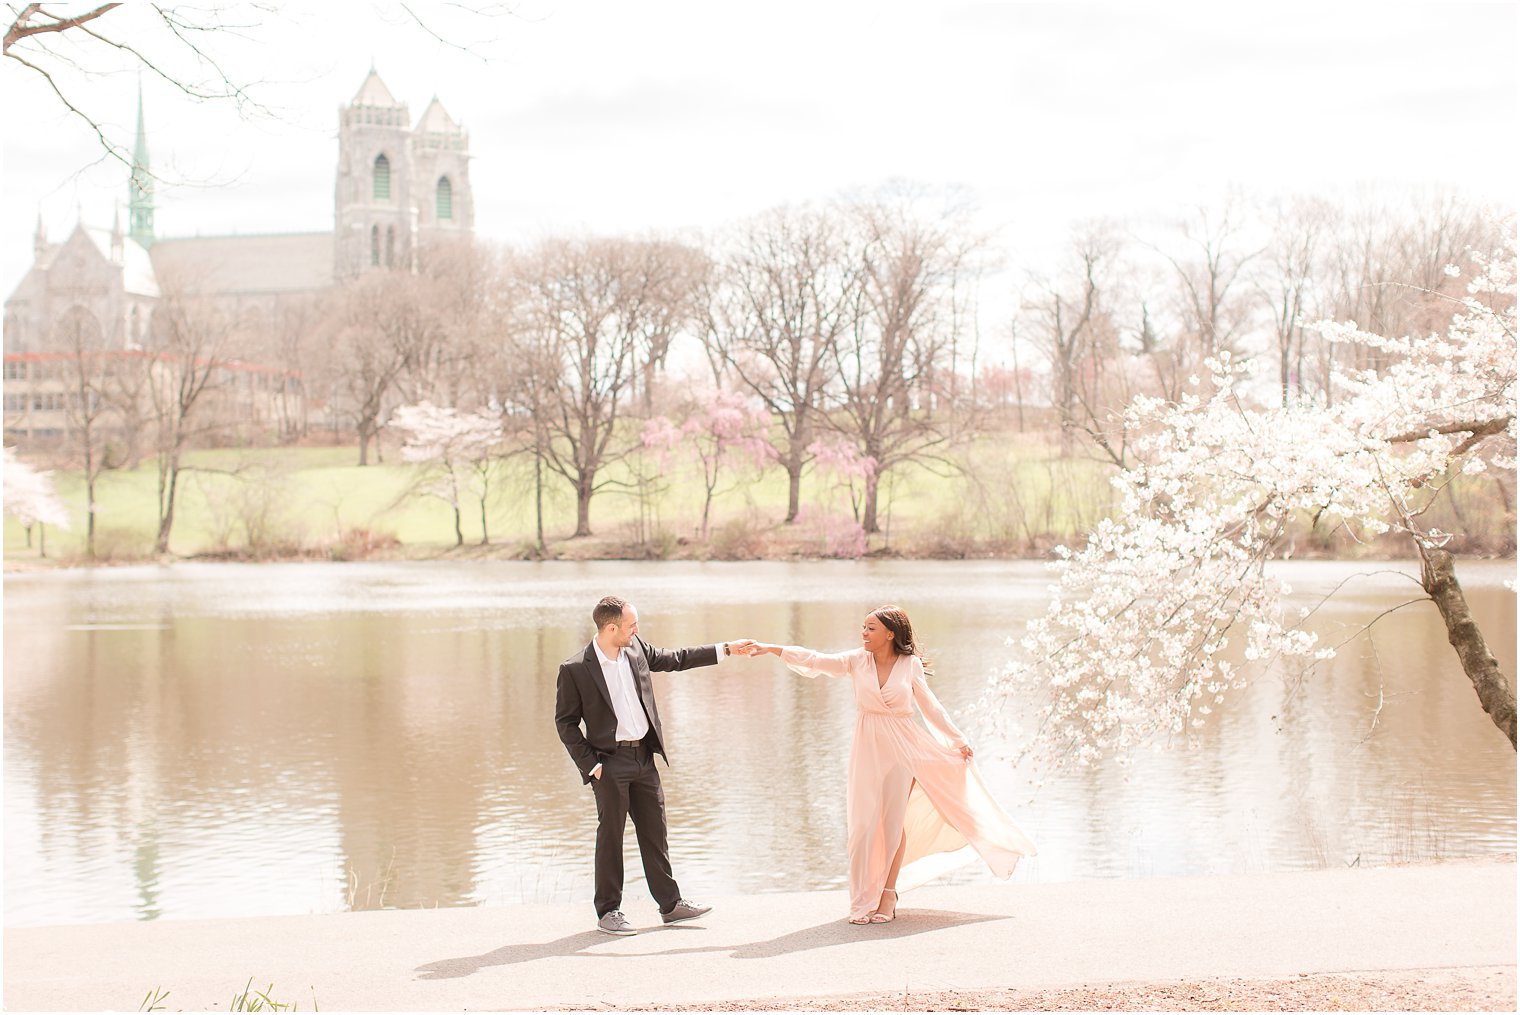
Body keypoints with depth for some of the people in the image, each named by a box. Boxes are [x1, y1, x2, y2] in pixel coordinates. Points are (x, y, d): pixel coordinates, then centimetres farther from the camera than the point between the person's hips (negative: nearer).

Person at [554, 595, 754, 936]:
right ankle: (608, 911, 12)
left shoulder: (636, 649, 4)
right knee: (610, 835, 1)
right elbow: (565, 722, -7)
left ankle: (671, 904, 19)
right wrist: (589, 764, -12)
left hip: (644, 757, 6)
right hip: (609, 762, -6)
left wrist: (725, 649, 17)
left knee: (654, 832, 11)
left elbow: (675, 658, 18)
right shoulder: (575, 670, -13)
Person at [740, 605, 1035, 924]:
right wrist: (770, 648, -19)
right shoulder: (857, 661, 0)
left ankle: (887, 895, 11)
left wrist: (957, 739, 9)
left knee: (894, 821, -1)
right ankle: (863, 901, 6)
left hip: (902, 748, -1)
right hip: (868, 749, 1)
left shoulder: (910, 665, -2)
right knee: (864, 823, -3)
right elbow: (814, 660, -9)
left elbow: (930, 707, 7)